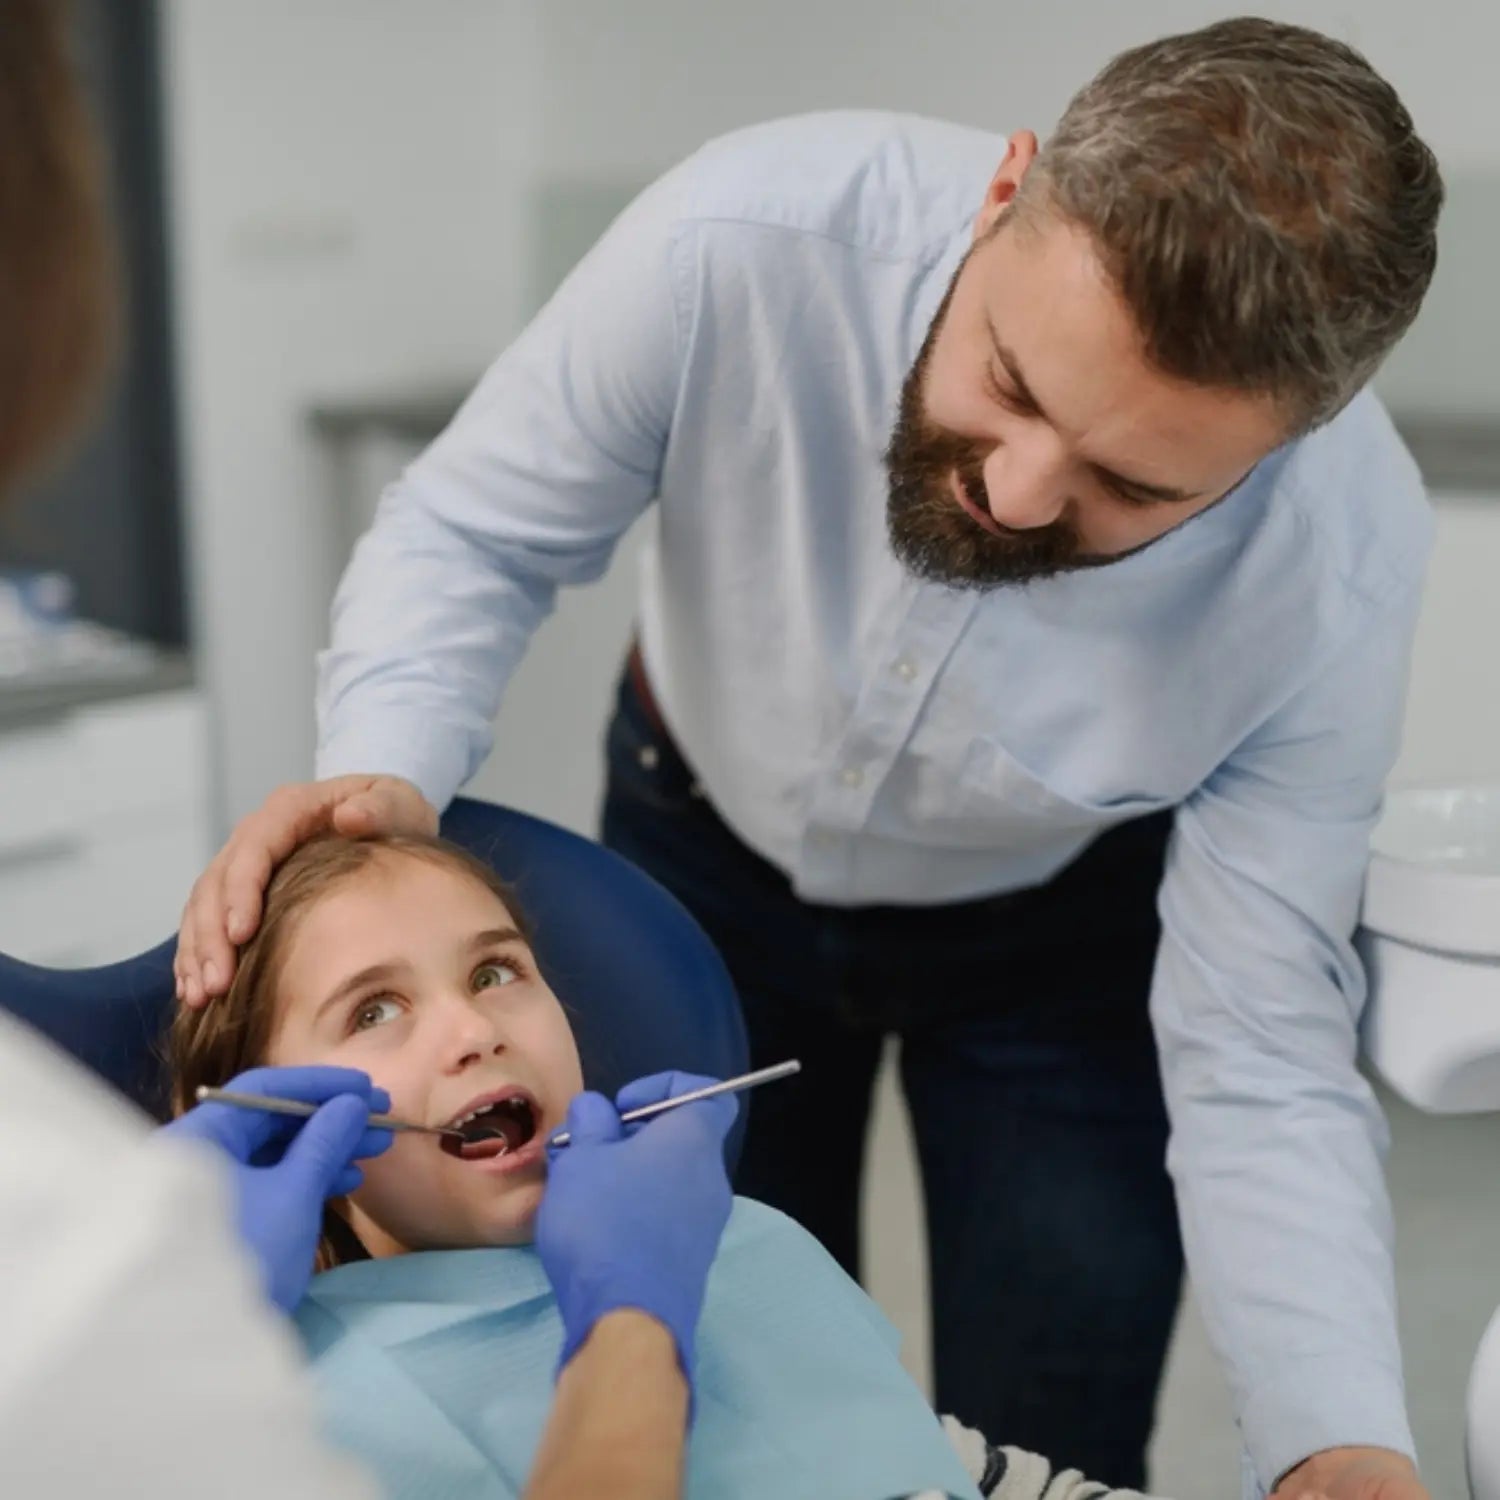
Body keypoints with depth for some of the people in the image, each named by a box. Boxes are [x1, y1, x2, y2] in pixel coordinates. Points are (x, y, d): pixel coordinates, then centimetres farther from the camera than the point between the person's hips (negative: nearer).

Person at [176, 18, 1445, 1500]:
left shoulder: (1335, 567, -33)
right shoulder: (745, 239, -35)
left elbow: (1259, 1061, -24)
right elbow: (468, 534, -17)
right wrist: (384, 769, -36)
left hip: (1060, 930, 0)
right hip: (706, 855, 1)